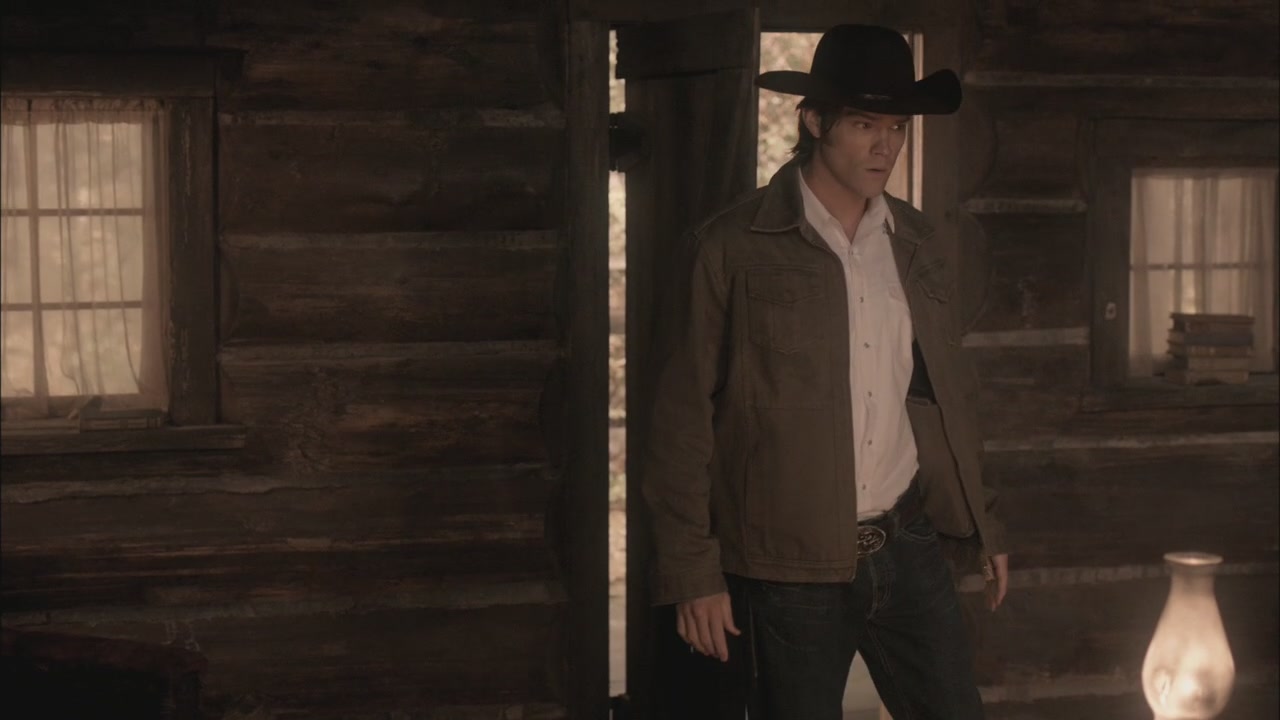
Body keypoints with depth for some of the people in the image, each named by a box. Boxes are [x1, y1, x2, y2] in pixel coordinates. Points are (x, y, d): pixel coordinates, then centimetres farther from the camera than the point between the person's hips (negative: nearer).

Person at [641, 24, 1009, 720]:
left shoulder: (914, 243, 9)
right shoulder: (731, 249, -7)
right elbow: (682, 419, -6)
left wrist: (982, 523, 18)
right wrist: (693, 572, -8)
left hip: (912, 545, 4)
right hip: (793, 563, -4)